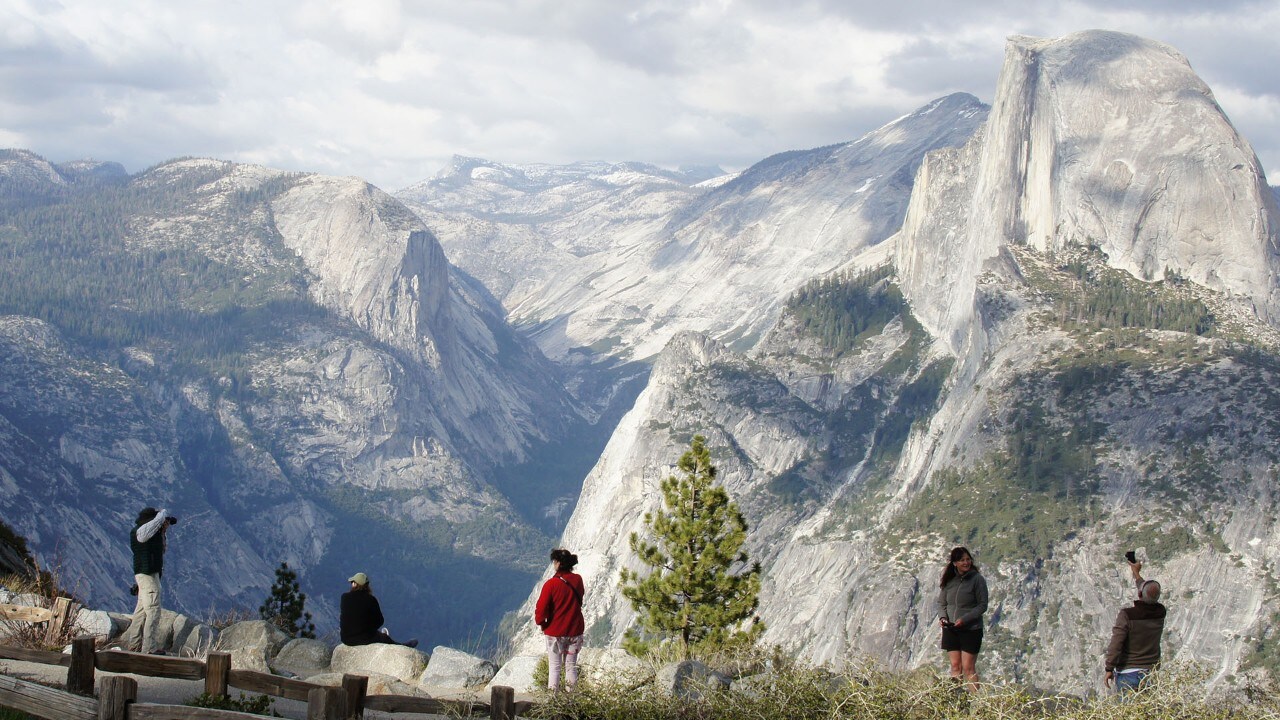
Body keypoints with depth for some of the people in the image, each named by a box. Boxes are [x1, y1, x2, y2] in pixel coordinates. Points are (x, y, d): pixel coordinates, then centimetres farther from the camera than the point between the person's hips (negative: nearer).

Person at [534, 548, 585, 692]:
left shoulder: (551, 584, -17)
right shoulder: (578, 580, -3)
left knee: (554, 666, 5)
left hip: (555, 631, -4)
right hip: (575, 630, 4)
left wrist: (541, 623, 3)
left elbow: (541, 608, -15)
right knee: (571, 666, 12)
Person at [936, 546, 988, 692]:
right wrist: (942, 617, -6)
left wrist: (964, 619, -17)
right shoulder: (949, 580, 5)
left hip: (971, 629, -4)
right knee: (955, 666, 5)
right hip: (950, 630, 4)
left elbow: (982, 605, -7)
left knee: (968, 667, -7)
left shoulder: (977, 579, -7)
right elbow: (941, 602, 14)